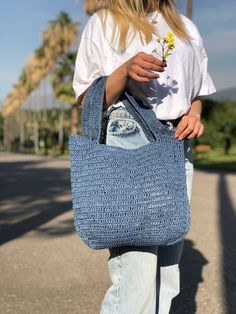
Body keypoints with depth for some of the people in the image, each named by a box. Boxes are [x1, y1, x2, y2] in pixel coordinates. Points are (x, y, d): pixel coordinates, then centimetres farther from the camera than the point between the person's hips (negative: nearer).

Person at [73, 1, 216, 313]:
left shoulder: (186, 28, 19)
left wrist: (194, 114, 1)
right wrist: (125, 71, -15)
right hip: (130, 139, -5)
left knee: (168, 269, 5)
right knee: (136, 278, -14)